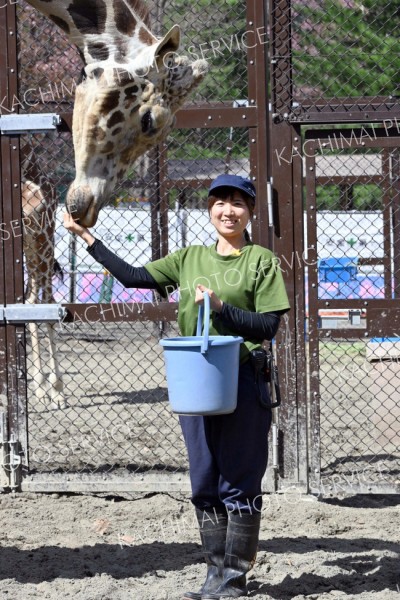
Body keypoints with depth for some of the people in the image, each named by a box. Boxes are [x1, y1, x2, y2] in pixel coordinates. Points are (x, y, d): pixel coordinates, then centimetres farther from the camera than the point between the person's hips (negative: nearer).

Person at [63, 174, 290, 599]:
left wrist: (220, 308, -19)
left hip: (242, 384, -5)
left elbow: (268, 327, -8)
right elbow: (132, 276, 14)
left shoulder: (262, 261, -1)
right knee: (205, 484, 9)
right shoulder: (190, 259, 13)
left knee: (239, 484, -2)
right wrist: (87, 237, 14)